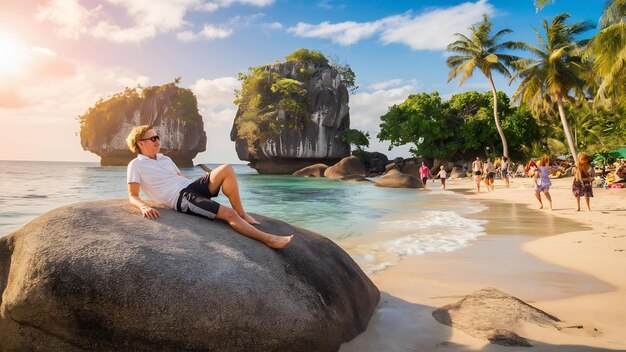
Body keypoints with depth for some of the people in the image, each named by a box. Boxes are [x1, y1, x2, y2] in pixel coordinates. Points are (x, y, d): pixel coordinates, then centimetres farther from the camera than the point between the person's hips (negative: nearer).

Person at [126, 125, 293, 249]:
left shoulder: (165, 159, 23)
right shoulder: (136, 165, 3)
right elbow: (132, 196, -4)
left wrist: (210, 180, 15)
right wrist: (144, 207, -27)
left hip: (193, 186, 7)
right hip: (181, 199, -7)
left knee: (226, 170, -19)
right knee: (229, 213, -23)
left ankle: (241, 213, -10)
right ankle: (268, 239, -19)